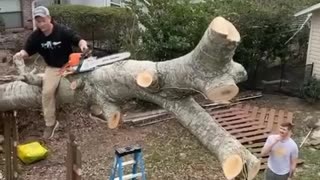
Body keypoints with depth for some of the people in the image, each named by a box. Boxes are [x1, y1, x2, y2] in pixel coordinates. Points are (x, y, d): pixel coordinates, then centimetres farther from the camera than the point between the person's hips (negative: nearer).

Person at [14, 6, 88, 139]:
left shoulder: (63, 31, -21)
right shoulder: (35, 36, -9)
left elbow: (79, 40, -21)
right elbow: (27, 51, -2)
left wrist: (83, 44, -46)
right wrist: (21, 54, -27)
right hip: (53, 68, 2)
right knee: (47, 92, -16)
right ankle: (50, 123, -2)